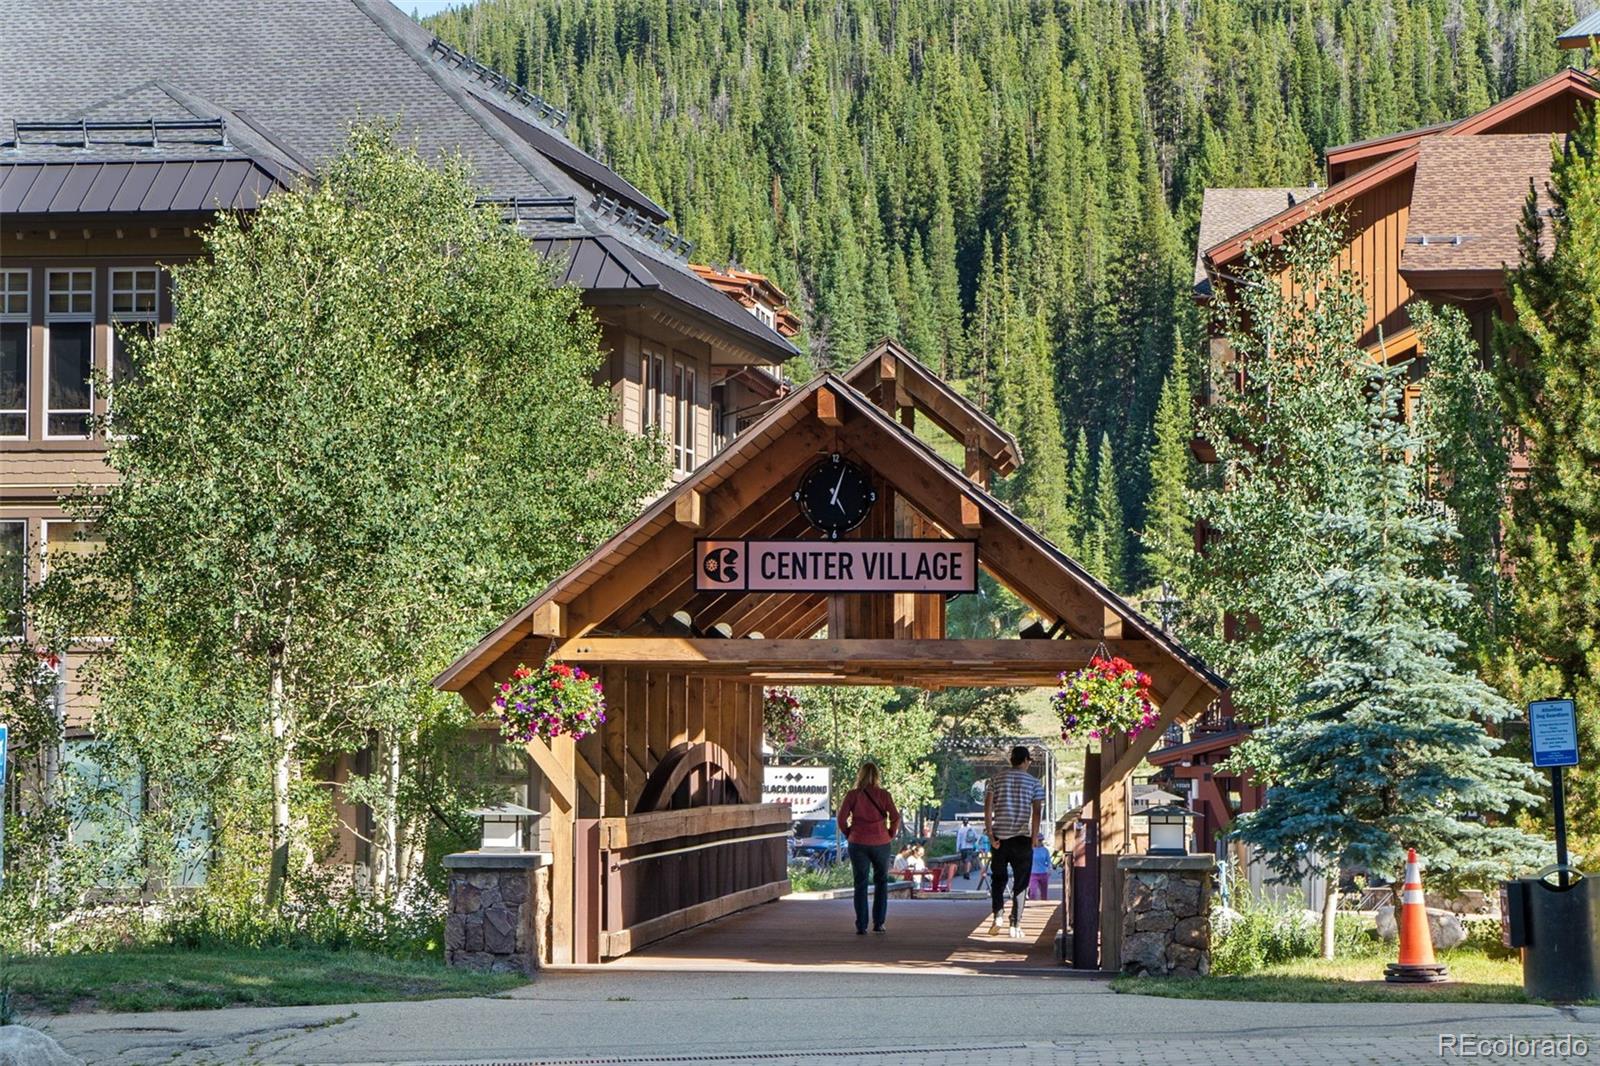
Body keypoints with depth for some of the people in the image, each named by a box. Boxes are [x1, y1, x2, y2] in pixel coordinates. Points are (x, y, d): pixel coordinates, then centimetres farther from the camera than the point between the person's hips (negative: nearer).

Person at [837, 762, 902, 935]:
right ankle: (878, 923, 12)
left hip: (858, 843, 0)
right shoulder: (883, 795, -2)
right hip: (880, 843, 0)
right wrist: (890, 835, 6)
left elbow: (842, 818, -7)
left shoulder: (852, 795, -2)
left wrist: (849, 834, 6)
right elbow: (895, 817, -8)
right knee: (881, 882, 15)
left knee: (860, 885, 5)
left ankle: (861, 926, 0)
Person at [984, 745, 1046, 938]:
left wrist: (990, 836, -2)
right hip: (1022, 838, -2)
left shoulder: (996, 779, 6)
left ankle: (997, 915, -5)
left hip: (1000, 837, 2)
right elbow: (1036, 812, -8)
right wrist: (1034, 840, -5)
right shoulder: (1033, 782, 1)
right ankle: (1015, 924, 2)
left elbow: (987, 808, -2)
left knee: (998, 879, 15)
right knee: (1020, 882, 6)